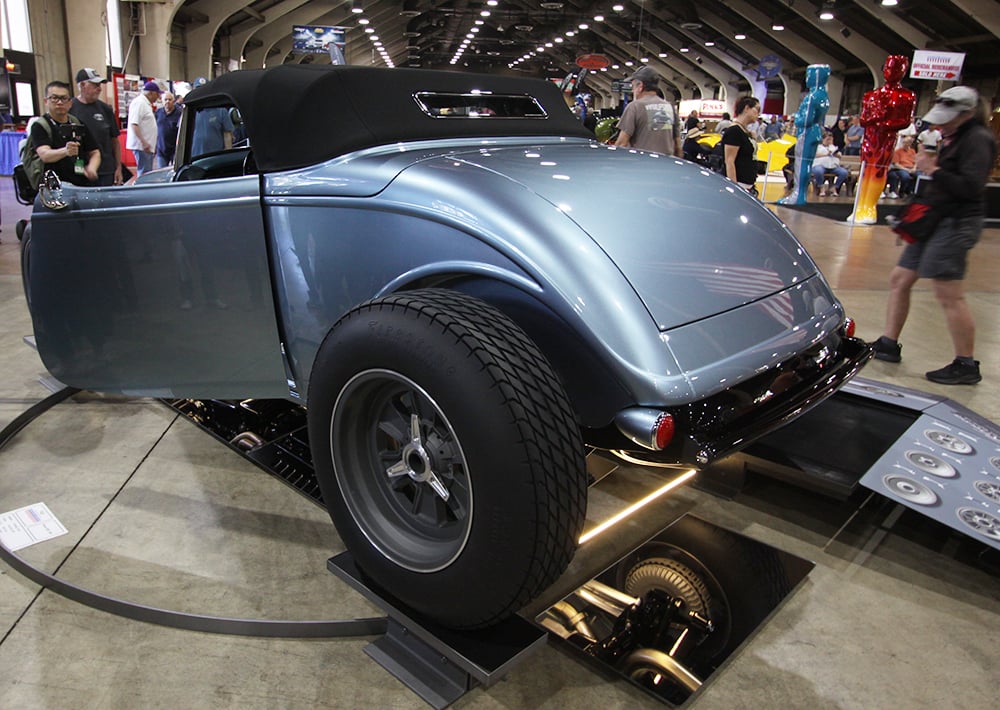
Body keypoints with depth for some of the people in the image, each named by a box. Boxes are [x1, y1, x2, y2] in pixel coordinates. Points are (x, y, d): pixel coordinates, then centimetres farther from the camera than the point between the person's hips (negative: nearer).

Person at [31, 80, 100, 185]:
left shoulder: (79, 124, 17)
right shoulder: (39, 126, 2)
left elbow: (95, 153, 19)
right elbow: (44, 155, -14)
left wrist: (91, 168, -3)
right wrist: (65, 151, -35)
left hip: (83, 184, 4)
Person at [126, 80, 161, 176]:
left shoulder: (146, 103, 21)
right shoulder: (139, 103, -11)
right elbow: (134, 124, -19)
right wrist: (144, 142, -27)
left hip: (147, 146, 10)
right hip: (141, 146, -10)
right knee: (144, 173, -13)